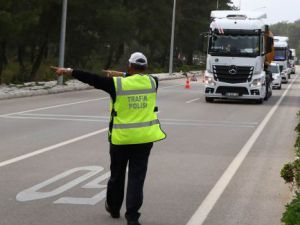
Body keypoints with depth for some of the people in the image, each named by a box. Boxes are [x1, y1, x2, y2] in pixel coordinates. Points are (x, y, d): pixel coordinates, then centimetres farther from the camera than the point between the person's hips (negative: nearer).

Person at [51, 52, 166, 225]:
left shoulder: (118, 84, -10)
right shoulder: (152, 82, -1)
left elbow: (91, 78, -7)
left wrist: (69, 71, 0)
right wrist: (122, 75, 21)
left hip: (121, 138, -1)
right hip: (144, 138, 1)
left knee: (117, 174, 18)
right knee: (137, 178, 3)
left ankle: (114, 207, 36)